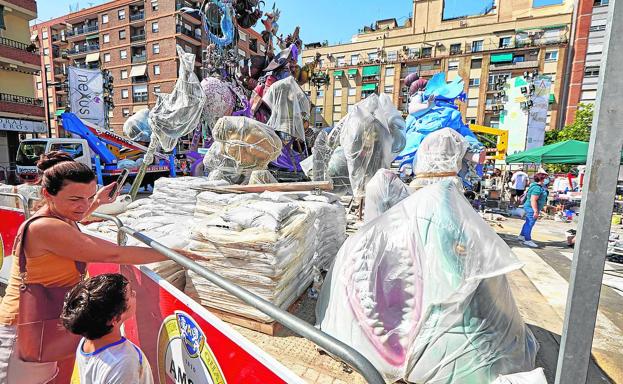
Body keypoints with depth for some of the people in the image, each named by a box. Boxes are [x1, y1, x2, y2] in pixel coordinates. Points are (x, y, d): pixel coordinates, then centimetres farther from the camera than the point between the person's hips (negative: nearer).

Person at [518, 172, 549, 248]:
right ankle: (528, 240, 1)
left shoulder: (539, 187, 13)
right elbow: (533, 200, -26)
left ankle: (522, 236, 29)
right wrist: (536, 211, -27)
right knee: (530, 223, -5)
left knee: (528, 222, 18)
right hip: (532, 208, -11)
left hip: (530, 208, 11)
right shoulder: (537, 188, -21)